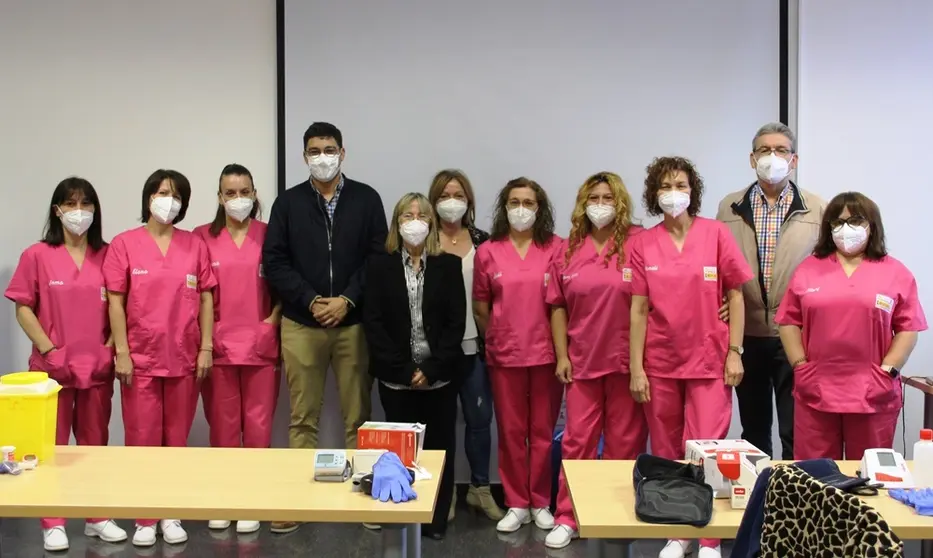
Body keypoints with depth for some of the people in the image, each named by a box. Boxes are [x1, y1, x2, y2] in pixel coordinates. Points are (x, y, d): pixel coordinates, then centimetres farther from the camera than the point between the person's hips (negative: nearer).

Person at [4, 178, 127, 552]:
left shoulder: (107, 255, 4)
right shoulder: (37, 255, -3)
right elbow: (23, 308, -3)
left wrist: (111, 346, -4)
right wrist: (47, 348, -11)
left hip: (98, 366, 2)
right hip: (52, 366, -2)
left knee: (95, 443, 12)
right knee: (52, 445, 6)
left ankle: (97, 517, 23)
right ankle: (52, 524, 16)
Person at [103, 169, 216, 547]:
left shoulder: (195, 245, 6)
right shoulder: (124, 244, 0)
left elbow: (206, 298, 6)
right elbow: (116, 302, -2)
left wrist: (206, 347, 1)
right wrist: (121, 352, -7)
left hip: (184, 358, 2)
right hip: (141, 359, -2)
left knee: (177, 439, 9)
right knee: (142, 440, 3)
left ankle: (171, 515, 20)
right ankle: (144, 519, 15)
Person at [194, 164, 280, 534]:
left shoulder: (269, 236, 3)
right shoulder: (202, 237, 3)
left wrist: (273, 321, -4)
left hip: (261, 346, 0)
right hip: (218, 346, 0)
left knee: (258, 427, 3)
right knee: (222, 428, 6)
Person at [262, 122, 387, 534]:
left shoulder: (366, 199, 5)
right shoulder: (288, 202, 6)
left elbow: (379, 257, -1)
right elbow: (274, 262, 0)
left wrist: (347, 300, -11)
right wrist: (311, 301, -10)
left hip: (354, 323, 0)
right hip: (301, 325, 1)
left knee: (358, 417, 6)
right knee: (303, 418, 8)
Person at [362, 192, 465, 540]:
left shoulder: (449, 264, 4)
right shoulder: (380, 264, 4)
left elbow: (456, 322, -2)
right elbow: (373, 321, -3)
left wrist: (430, 370, -11)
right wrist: (403, 370, -11)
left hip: (439, 376, 1)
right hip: (396, 377, 0)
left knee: (439, 447, 5)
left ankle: (436, 520, 18)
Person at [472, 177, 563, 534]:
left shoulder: (556, 248, -1)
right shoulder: (487, 252, 3)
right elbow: (480, 307, 10)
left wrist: (561, 348, 2)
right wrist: (497, 340, 11)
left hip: (546, 353, -1)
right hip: (504, 355, 1)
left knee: (543, 432, 6)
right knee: (511, 432, 8)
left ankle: (541, 503, 21)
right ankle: (516, 504, 21)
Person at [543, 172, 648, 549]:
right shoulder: (567, 250, 5)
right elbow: (558, 307, 8)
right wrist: (561, 356, 2)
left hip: (627, 359, -2)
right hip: (583, 360, 2)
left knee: (624, 443, 9)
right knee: (577, 440, 6)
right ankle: (567, 519, 14)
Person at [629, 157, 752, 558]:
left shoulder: (716, 234, -2)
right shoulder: (642, 244, 0)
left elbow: (735, 297, 1)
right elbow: (639, 309, 0)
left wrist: (734, 353, -4)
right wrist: (636, 368, -3)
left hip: (708, 361, -1)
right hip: (660, 364, 2)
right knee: (666, 455, 10)